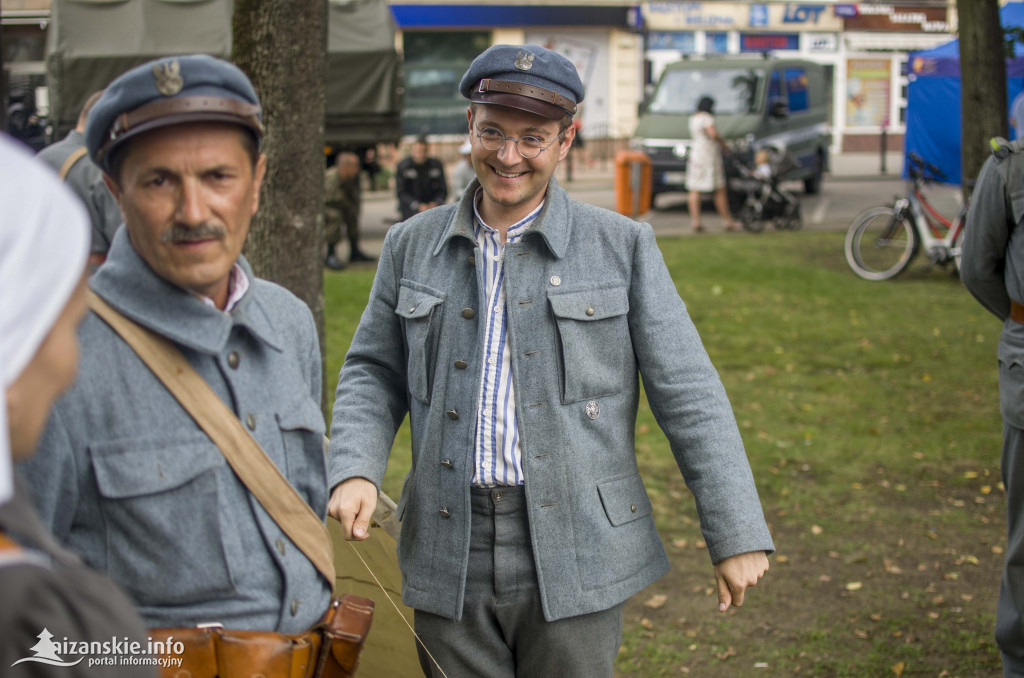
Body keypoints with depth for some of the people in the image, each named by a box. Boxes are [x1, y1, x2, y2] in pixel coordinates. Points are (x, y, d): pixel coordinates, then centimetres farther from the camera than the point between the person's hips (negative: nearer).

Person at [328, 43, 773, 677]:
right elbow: (374, 372, 13)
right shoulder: (412, 245, 8)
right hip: (450, 562, 2)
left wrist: (737, 536, -5)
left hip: (573, 561, -2)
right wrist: (354, 471, -6)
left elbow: (688, 393, -2)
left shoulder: (622, 247, -1)